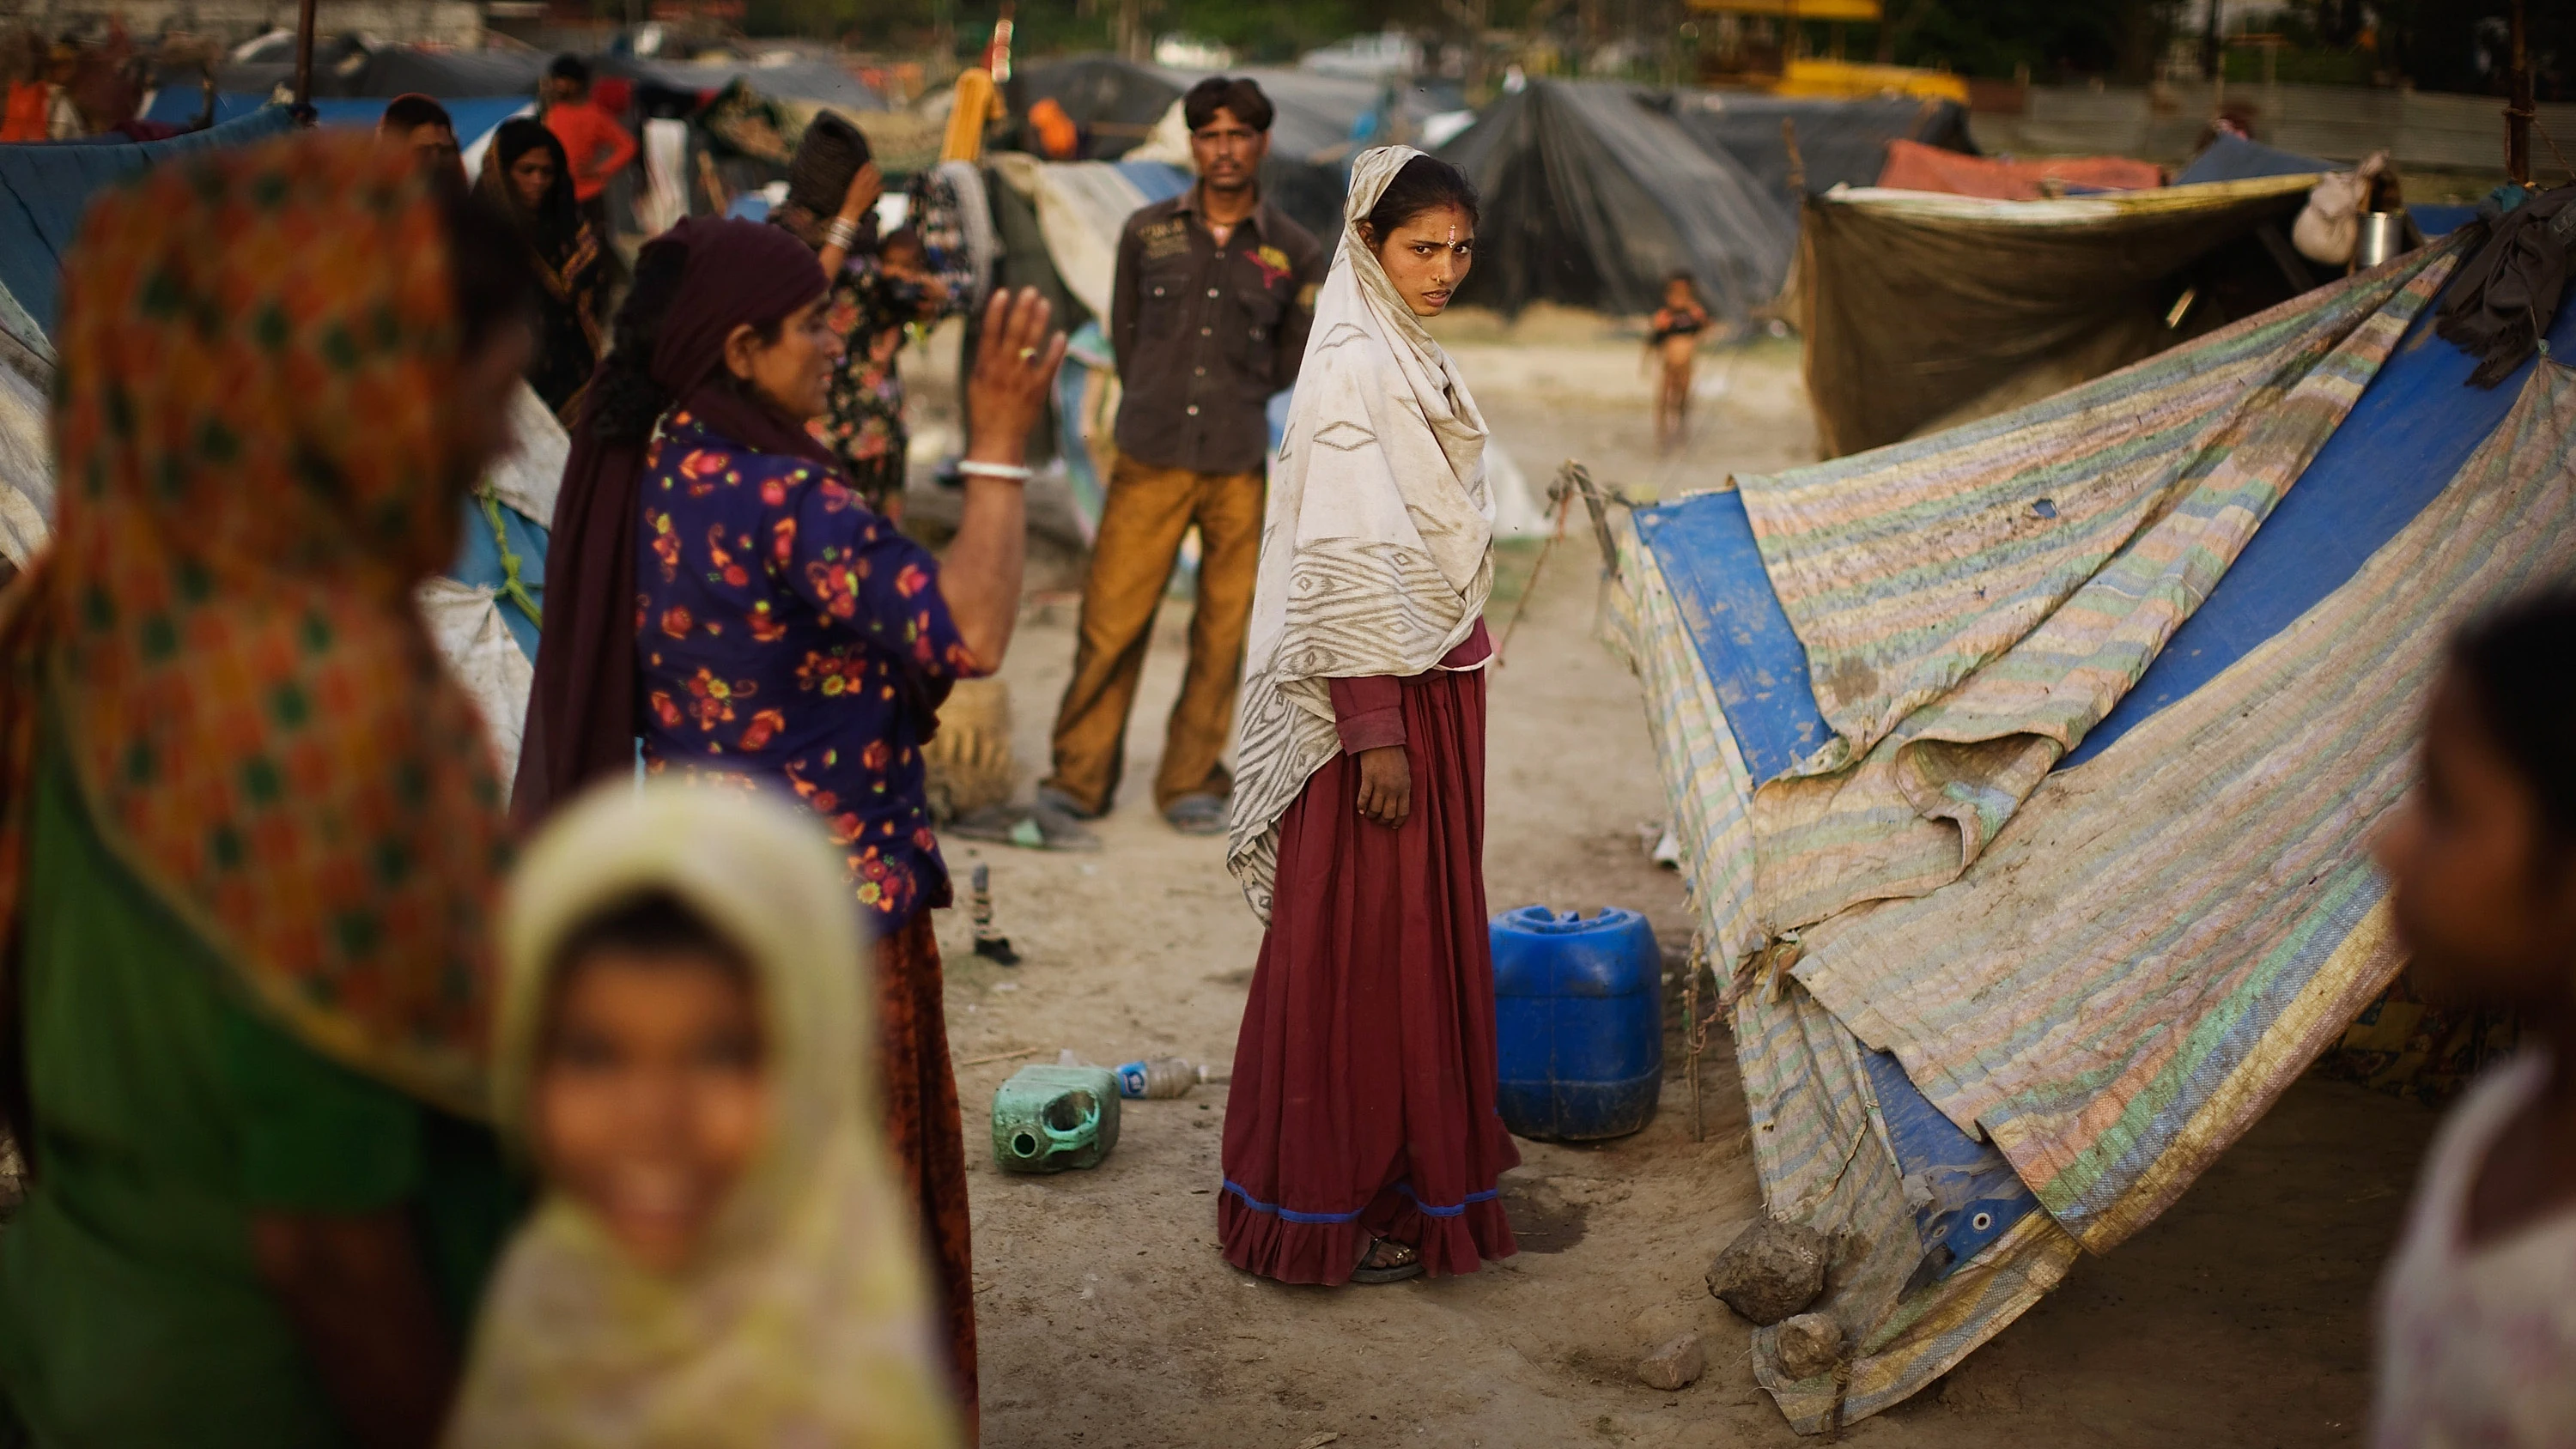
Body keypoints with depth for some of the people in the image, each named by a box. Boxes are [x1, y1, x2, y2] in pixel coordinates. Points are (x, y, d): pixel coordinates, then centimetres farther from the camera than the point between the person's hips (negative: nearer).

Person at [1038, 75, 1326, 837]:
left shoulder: (1295, 253, 4)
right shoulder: (1148, 233, 5)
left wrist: (1232, 399, 12)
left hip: (1240, 468, 0)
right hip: (1151, 463, 0)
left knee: (1223, 632, 5)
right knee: (1111, 622, -2)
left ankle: (1191, 782, 19)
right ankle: (1079, 776, 12)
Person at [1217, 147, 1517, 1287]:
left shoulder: (1415, 359, 12)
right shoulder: (1353, 367, -17)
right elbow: (1343, 560, -21)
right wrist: (1375, 729, -23)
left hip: (1437, 680, 10)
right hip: (1375, 690, -9)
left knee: (1424, 930, 16)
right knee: (1360, 938, -1)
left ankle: (1409, 1169, 29)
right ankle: (1331, 1208, 11)